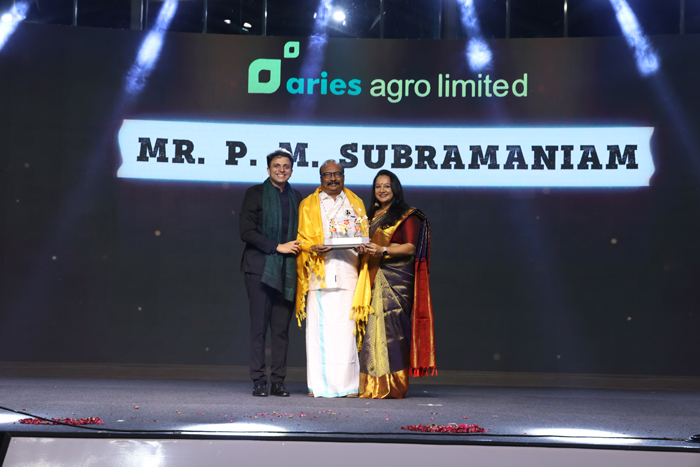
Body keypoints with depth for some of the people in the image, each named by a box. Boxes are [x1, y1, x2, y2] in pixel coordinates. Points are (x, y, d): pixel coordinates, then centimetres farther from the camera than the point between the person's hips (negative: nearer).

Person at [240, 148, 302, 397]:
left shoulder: (296, 197, 16)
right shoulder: (255, 194, 1)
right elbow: (246, 232, -7)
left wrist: (298, 246, 3)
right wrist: (278, 247, -12)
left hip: (287, 270, 4)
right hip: (261, 267, -4)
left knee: (282, 328, 3)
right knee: (259, 326, -4)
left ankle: (278, 381, 7)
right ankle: (258, 381, 0)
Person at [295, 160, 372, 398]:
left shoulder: (356, 204, 18)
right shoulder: (308, 205, 13)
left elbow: (364, 236, 18)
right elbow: (300, 238, 7)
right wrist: (313, 248, -13)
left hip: (347, 273, 1)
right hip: (320, 275, -1)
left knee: (345, 327, -5)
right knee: (319, 327, -7)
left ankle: (347, 384, -2)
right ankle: (320, 385, -4)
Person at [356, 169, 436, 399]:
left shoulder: (407, 215, 1)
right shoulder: (371, 215, 21)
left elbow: (410, 247, -8)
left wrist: (382, 250, -21)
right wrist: (363, 249, 3)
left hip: (397, 278, -5)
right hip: (373, 278, 6)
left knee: (391, 325, -12)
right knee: (371, 326, -2)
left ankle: (393, 386, -10)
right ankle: (372, 385, 0)